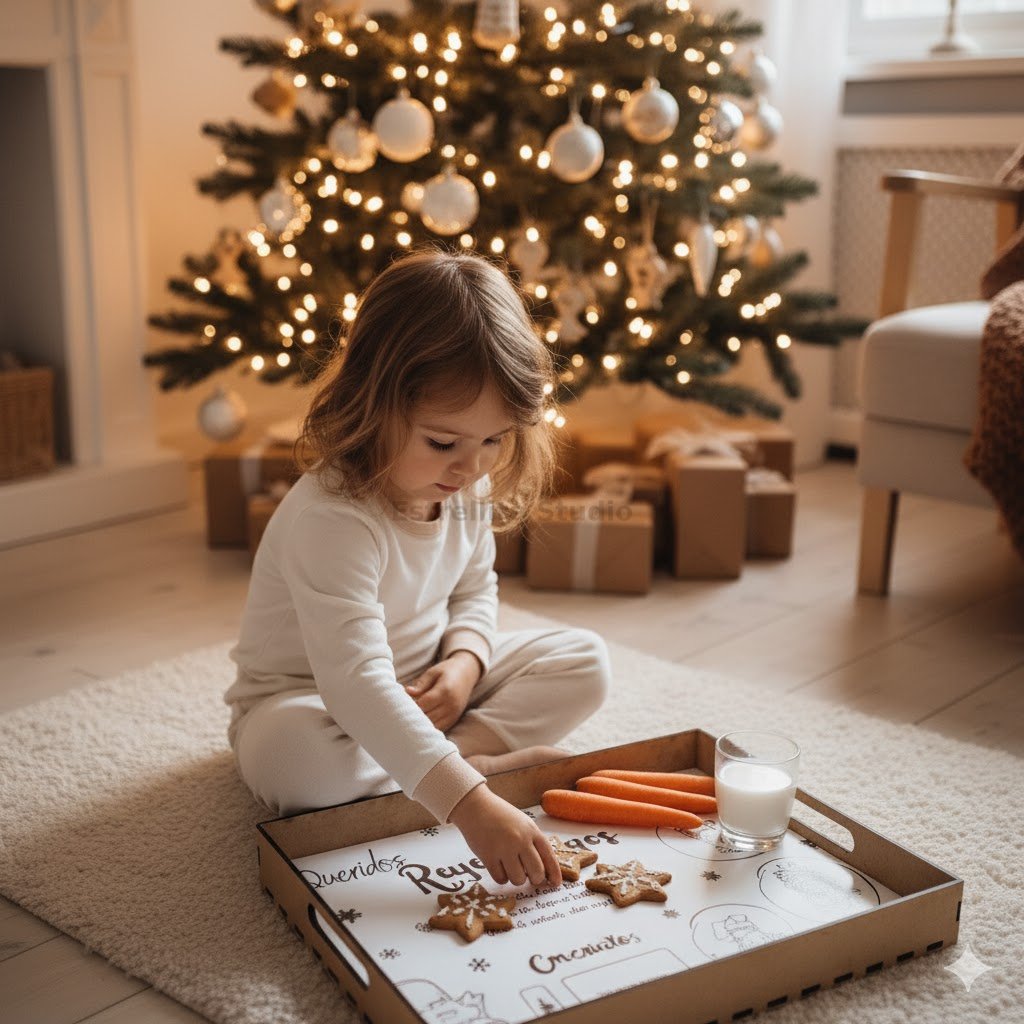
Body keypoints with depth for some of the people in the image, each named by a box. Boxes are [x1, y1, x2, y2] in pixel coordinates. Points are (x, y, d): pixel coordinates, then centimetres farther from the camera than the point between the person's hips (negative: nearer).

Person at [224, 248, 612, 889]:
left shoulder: (468, 488, -9)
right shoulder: (332, 520, -36)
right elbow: (356, 683, -44)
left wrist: (465, 659, -15)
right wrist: (468, 801, -51)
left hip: (423, 686, 6)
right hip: (309, 701, -6)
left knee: (587, 661, -4)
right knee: (286, 753, -41)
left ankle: (456, 750, -19)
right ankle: (485, 758, -24)